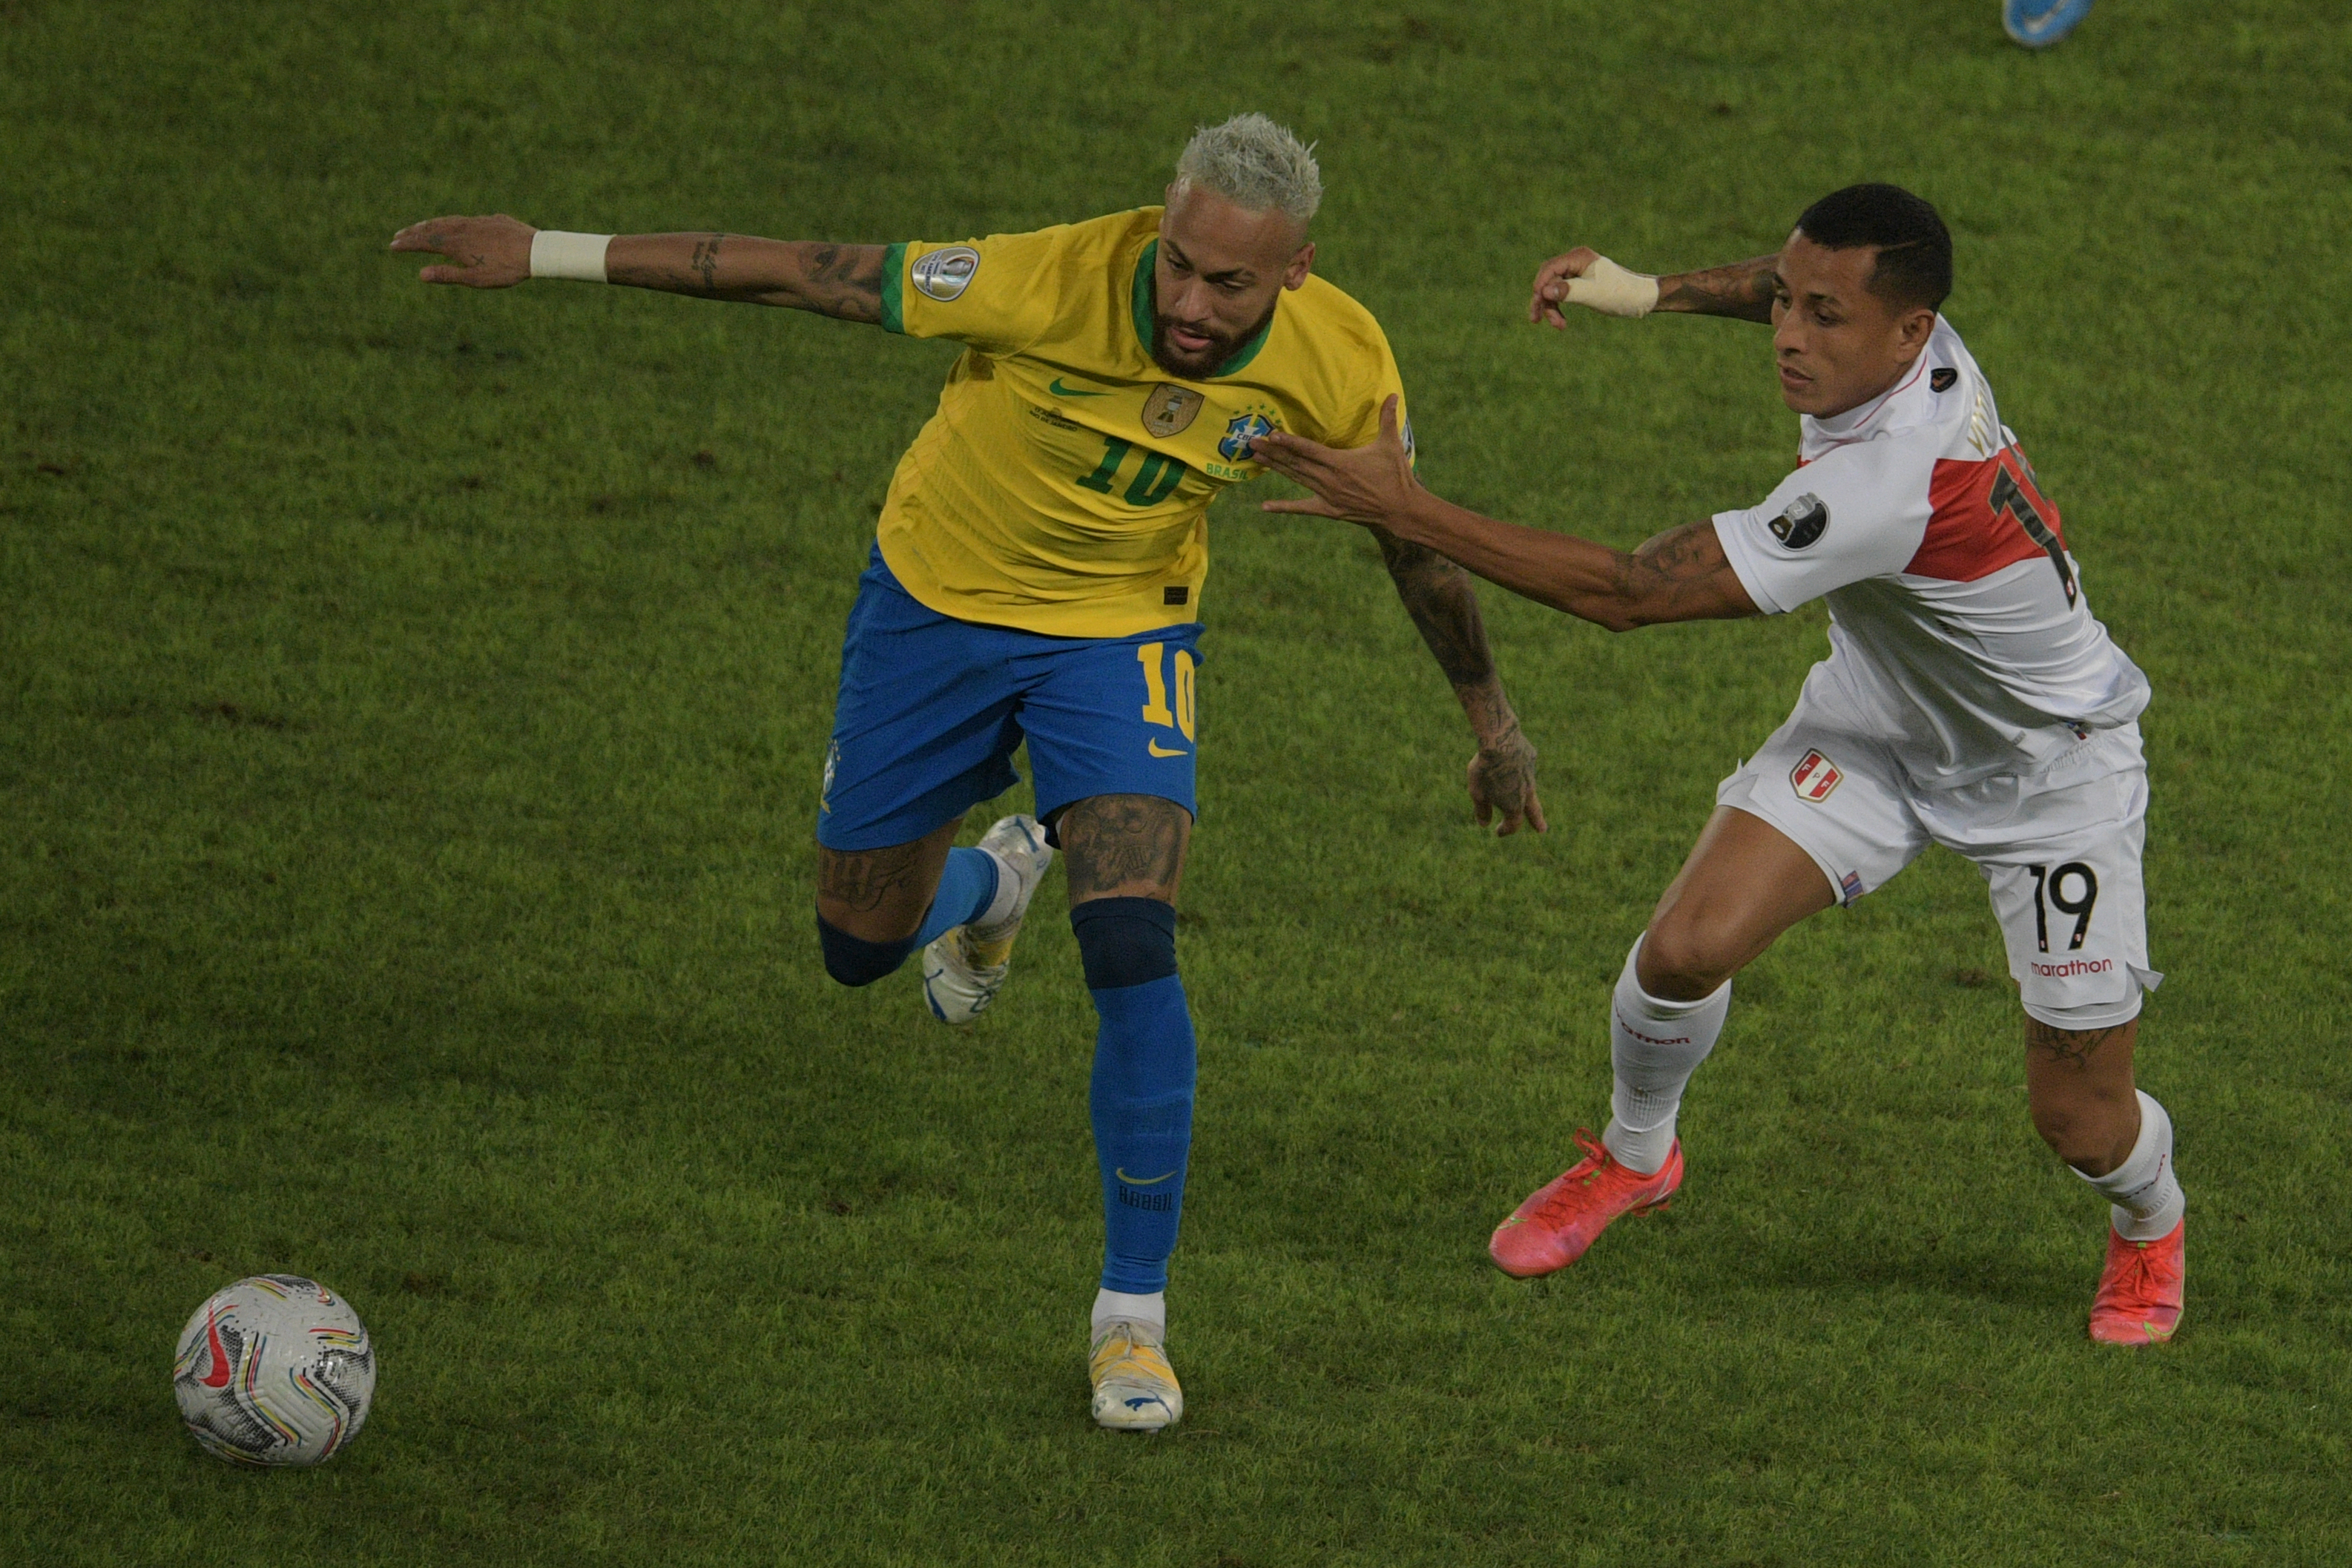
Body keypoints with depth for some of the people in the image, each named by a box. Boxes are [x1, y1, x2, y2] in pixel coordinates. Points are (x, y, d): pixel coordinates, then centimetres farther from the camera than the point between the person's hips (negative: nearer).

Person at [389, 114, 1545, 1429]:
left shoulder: (1340, 367, -23)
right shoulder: (1058, 281, -35)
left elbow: (1416, 540, -2)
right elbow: (811, 276, -27)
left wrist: (1495, 721, 10)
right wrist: (549, 255, -25)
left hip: (1121, 632, 0)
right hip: (938, 597, 0)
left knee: (1133, 948, -21)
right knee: (861, 947, 12)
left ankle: (1135, 1313, -7)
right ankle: (991, 887, 52)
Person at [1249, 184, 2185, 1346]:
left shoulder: (1889, 482, -44)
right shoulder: (1887, 327, -20)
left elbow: (1625, 593, -41)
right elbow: (1789, 285, 11)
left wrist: (1402, 508, -39)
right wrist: (1651, 292, -5)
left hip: (2051, 773, -7)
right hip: (1878, 721, 7)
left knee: (2080, 1115, -1)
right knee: (1687, 946, -11)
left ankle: (2149, 1225, 36)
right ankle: (1634, 1155, 19)